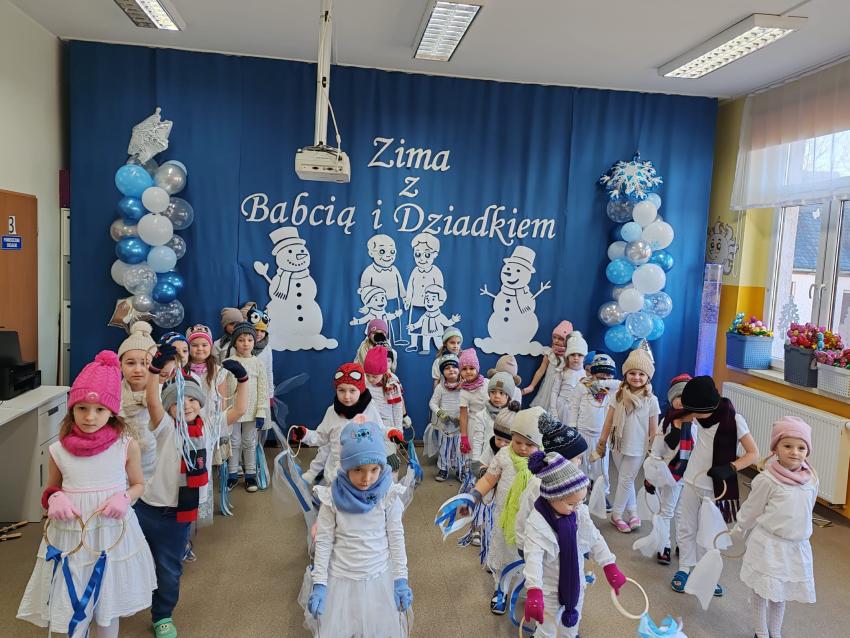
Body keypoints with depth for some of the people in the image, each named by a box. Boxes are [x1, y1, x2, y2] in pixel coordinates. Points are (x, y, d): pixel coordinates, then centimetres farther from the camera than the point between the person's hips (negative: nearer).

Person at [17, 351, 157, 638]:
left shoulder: (127, 445, -10)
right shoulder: (58, 451, -7)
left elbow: (138, 485, 4)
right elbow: (51, 490, 10)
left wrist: (124, 499, -16)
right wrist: (55, 500, -12)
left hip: (113, 533, -1)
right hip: (70, 535, 1)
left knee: (108, 606, 16)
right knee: (71, 611, 12)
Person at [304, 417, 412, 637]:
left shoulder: (389, 495, -14)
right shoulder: (333, 497, -15)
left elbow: (396, 537, -4)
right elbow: (324, 541, -7)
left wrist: (401, 578, -2)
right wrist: (319, 583, -5)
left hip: (379, 577, 0)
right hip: (341, 578, 0)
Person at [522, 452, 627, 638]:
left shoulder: (580, 512, -12)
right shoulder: (536, 522, -29)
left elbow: (595, 539, -1)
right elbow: (534, 558, -34)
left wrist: (610, 567, -3)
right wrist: (533, 591, -43)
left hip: (575, 584, 5)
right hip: (549, 589, -5)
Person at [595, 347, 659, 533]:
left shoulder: (651, 400, -10)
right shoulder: (619, 395, -4)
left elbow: (653, 429, -4)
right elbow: (609, 421, 1)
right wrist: (602, 442, 4)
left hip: (637, 448, -3)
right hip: (618, 445, 3)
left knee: (625, 480, 4)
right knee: (626, 480, 13)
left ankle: (616, 515, 18)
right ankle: (633, 513, 27)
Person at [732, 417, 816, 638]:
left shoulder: (810, 480, -5)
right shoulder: (767, 479, -20)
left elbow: (806, 510, 11)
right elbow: (751, 510, -6)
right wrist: (738, 530, 5)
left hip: (797, 546, 4)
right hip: (768, 544, -4)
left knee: (781, 592, 18)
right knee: (762, 589, 7)